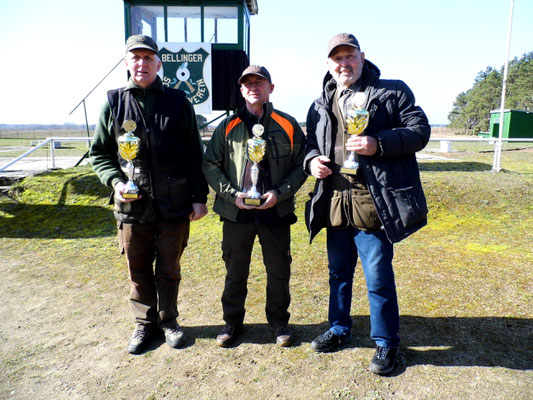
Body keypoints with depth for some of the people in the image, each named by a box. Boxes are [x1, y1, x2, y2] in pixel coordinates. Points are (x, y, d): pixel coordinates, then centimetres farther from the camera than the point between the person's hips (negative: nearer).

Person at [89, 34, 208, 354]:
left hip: (174, 205, -1)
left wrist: (199, 197, -1)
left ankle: (168, 320, 33)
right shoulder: (114, 103, 5)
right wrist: (116, 181, -9)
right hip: (132, 205, 1)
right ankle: (146, 322, 34)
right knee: (139, 270, 13)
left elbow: (195, 154, 3)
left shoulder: (178, 101, 3)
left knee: (169, 270, 12)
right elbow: (99, 153, 10)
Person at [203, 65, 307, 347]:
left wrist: (280, 193, -11)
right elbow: (210, 164, 4)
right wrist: (232, 194, -10)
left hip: (276, 212, 0)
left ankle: (279, 321, 33)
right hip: (236, 213, 1)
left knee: (279, 271, 12)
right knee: (235, 272, 13)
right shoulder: (228, 126, 4)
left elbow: (301, 166, 3)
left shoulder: (287, 125, 2)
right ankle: (232, 321, 33)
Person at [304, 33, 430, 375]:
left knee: (379, 278, 2)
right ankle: (340, 329, 38)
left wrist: (379, 144, -19)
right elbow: (311, 145, 24)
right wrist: (312, 161, 0)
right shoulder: (320, 106, 16)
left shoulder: (392, 92, 2)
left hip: (373, 204, -5)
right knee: (339, 273, 18)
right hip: (335, 203, 5)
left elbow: (420, 130, -4)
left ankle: (386, 343, 24)